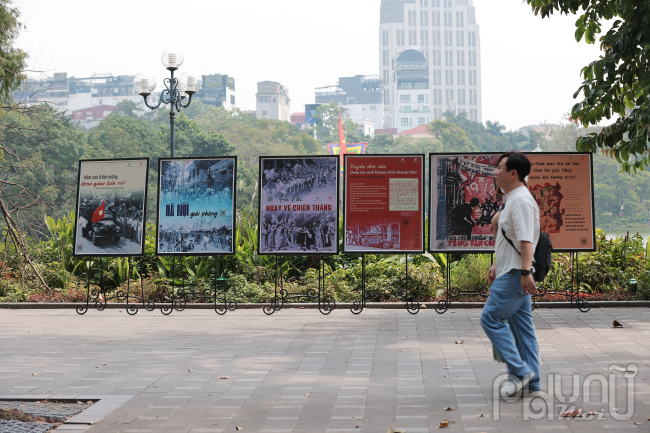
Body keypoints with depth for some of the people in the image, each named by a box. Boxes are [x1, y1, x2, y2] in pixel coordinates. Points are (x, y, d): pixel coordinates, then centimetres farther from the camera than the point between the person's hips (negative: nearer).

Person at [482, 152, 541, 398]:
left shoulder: (521, 200, -16)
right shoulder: (513, 199, 17)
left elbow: (526, 239, -25)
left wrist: (525, 272, -31)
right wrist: (496, 265, 26)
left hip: (514, 275, -11)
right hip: (511, 273, 11)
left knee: (491, 318, -8)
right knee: (521, 325, 11)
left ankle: (520, 371, -3)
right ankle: (530, 381, 17)